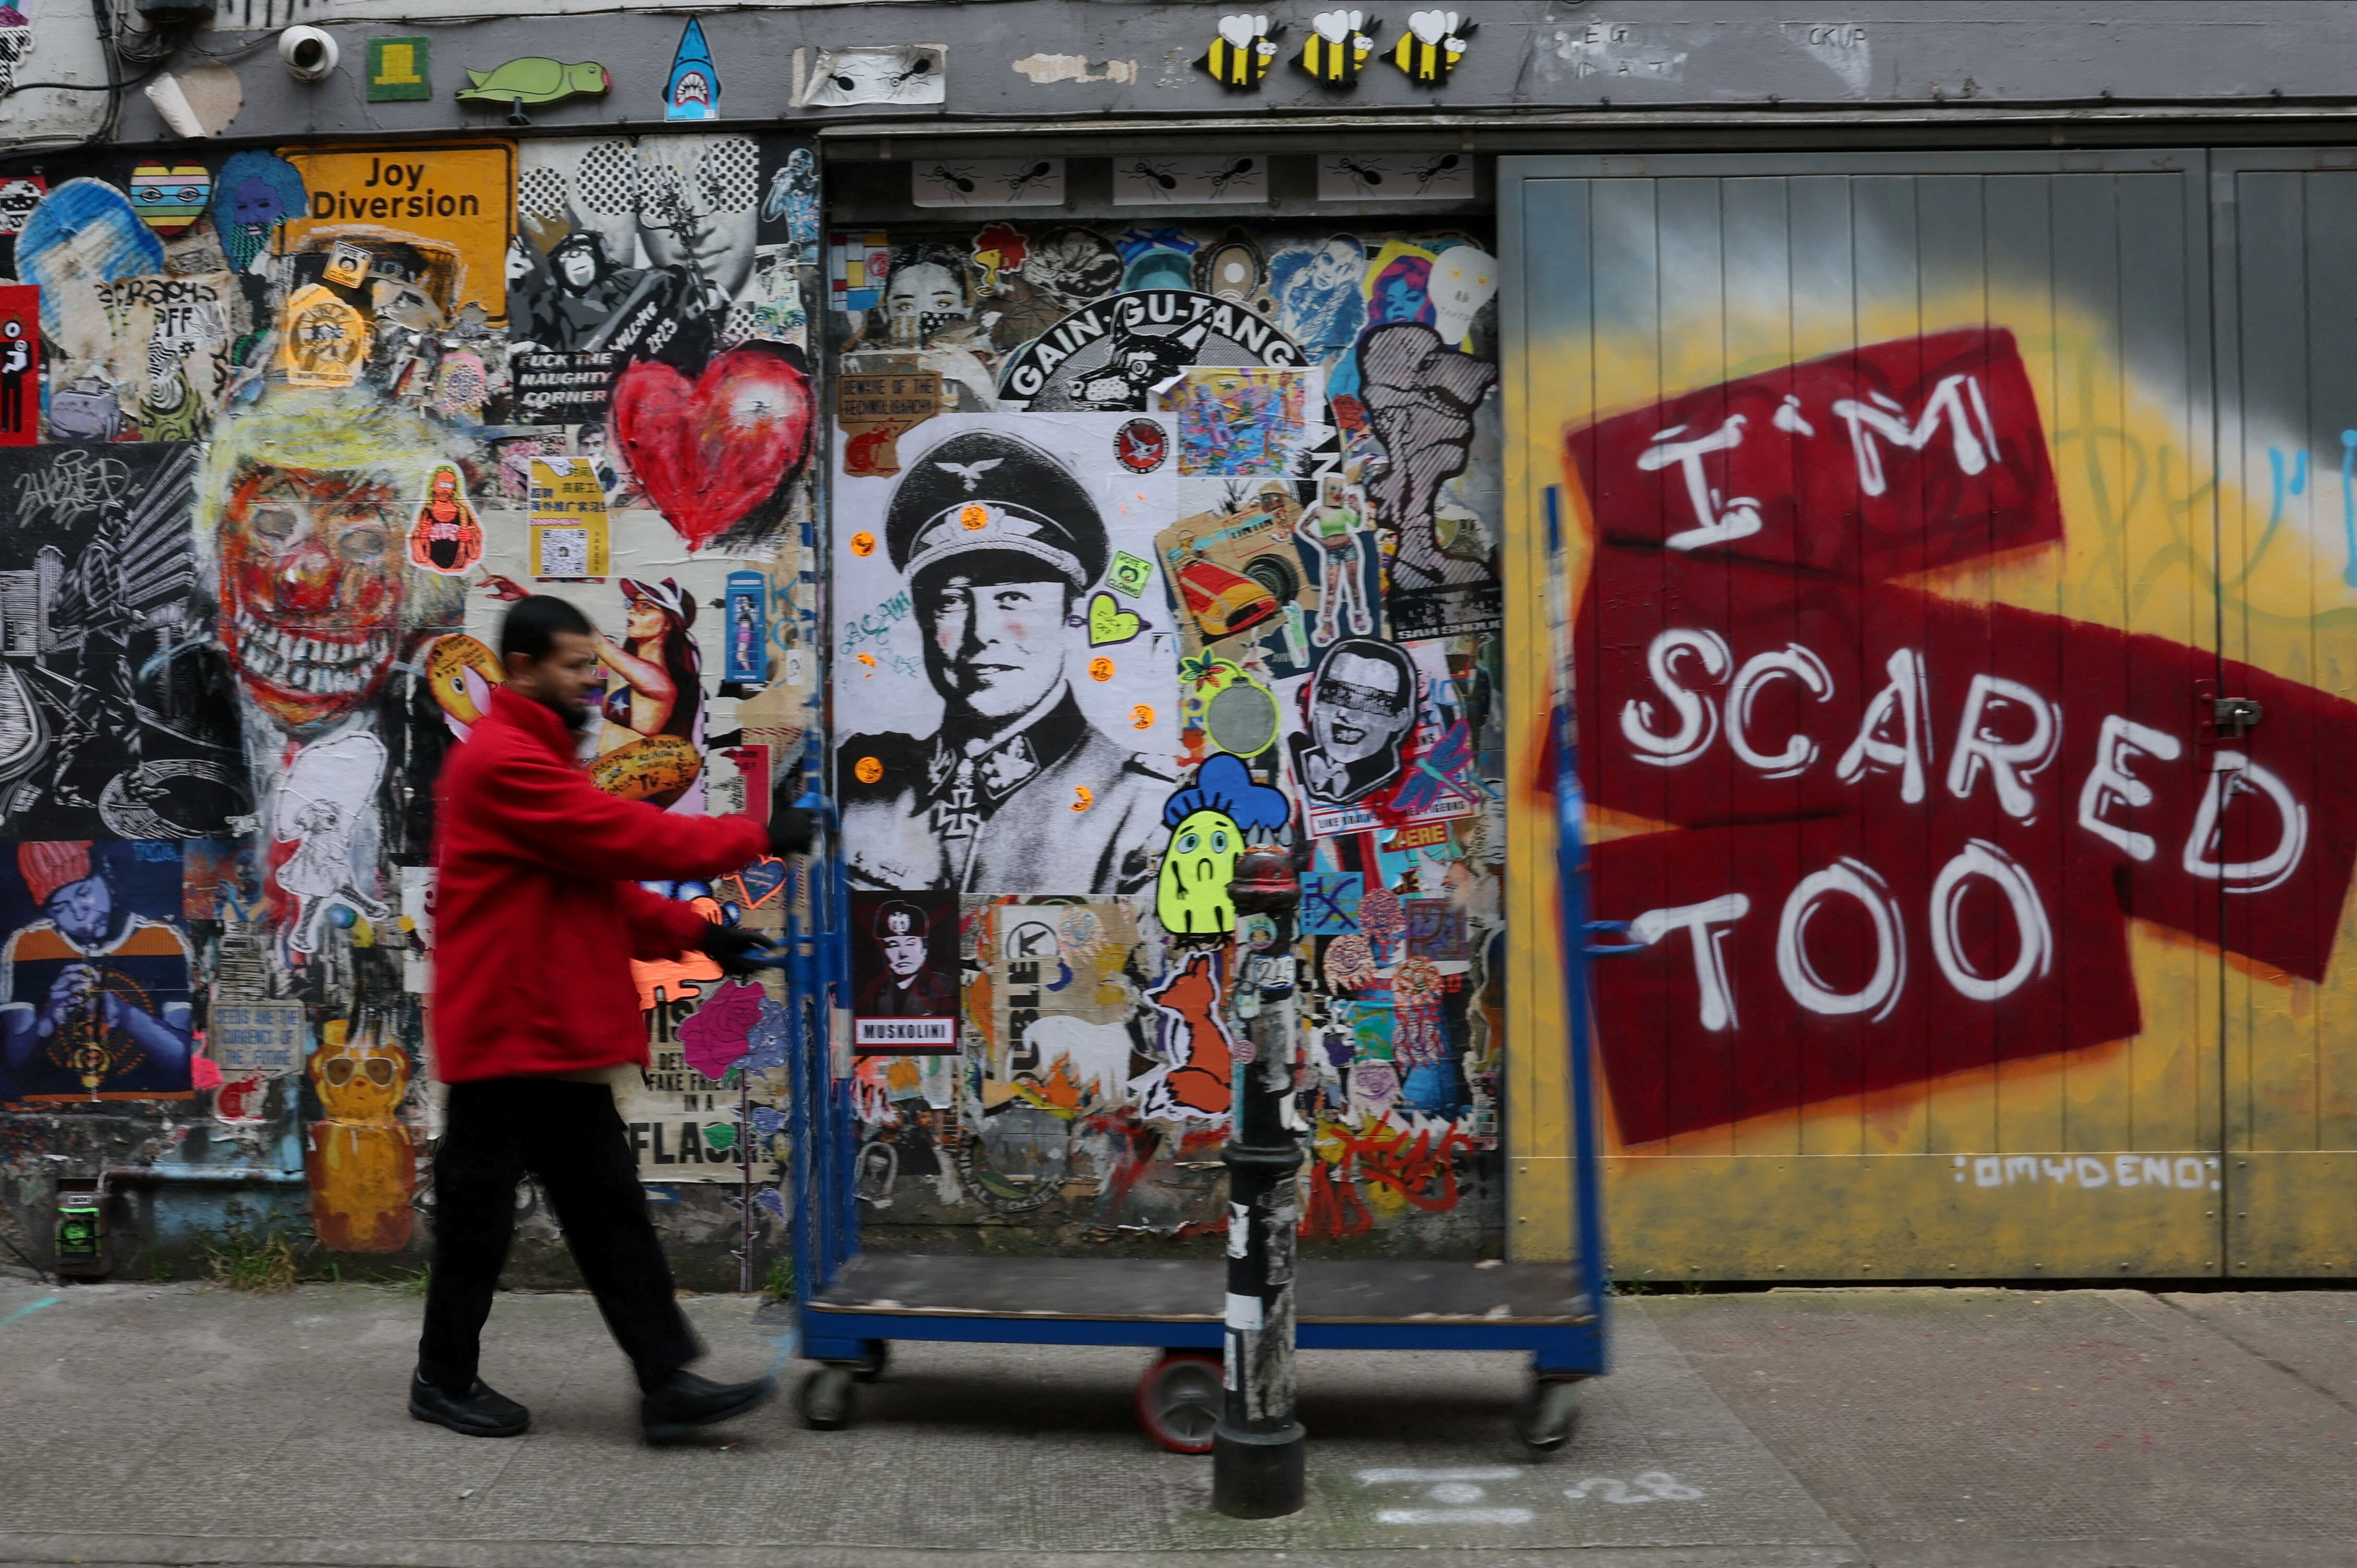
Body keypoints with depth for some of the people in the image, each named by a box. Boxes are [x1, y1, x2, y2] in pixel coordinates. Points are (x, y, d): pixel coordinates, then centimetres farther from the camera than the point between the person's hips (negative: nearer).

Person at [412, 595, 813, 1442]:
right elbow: (624, 836, -21)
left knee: (609, 1211, 6)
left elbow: (597, 875, 16)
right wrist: (756, 836, -14)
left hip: (558, 1040, 10)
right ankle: (445, 1378, 22)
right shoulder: (503, 762, -16)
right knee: (481, 1213, 5)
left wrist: (690, 933, 4)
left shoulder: (537, 758, 18)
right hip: (507, 1035, -10)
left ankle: (667, 1383, 7)